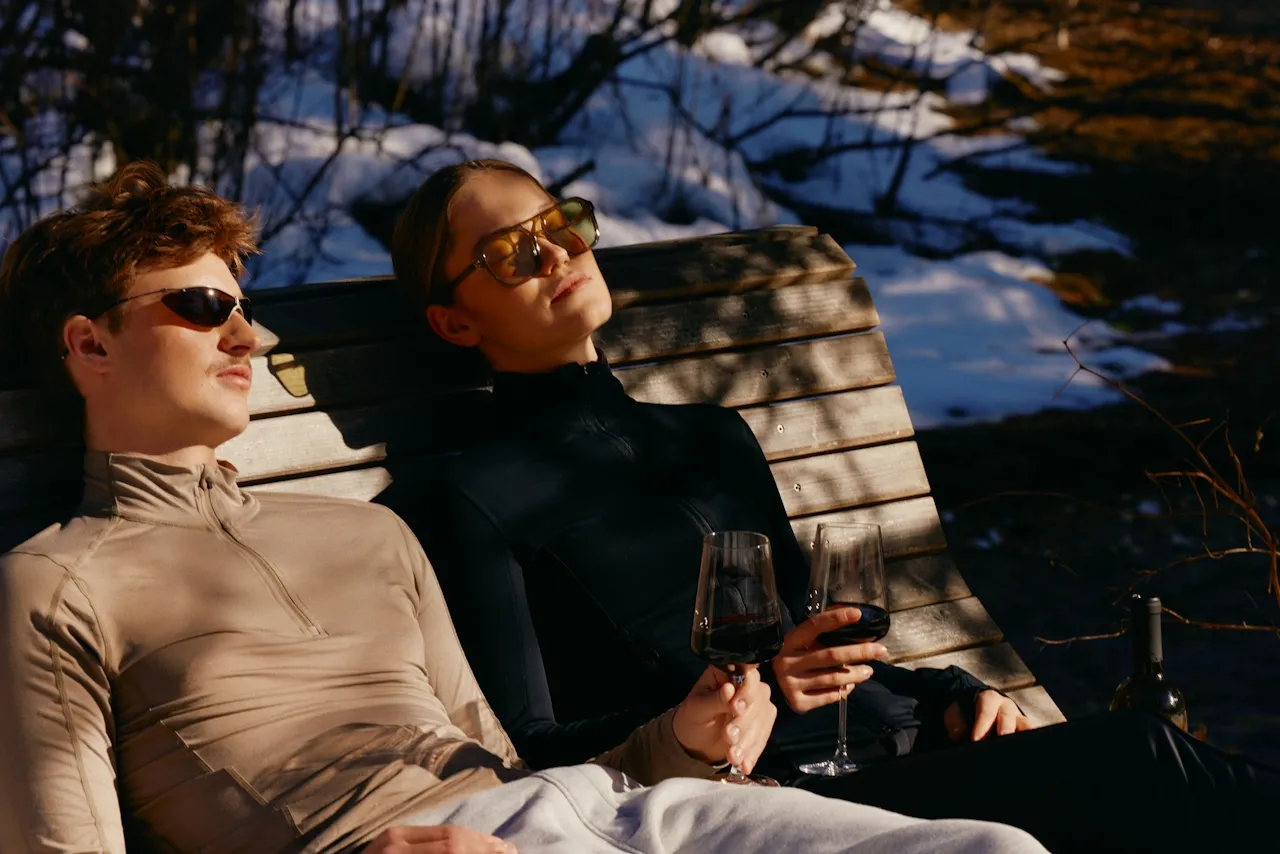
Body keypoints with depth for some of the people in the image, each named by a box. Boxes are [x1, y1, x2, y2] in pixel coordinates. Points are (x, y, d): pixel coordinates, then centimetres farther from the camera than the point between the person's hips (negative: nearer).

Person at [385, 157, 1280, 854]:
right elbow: (526, 763, -2)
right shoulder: (473, 501, 6)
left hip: (907, 747, 7)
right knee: (1142, 764, -26)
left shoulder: (713, 437, 28)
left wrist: (948, 695, 11)